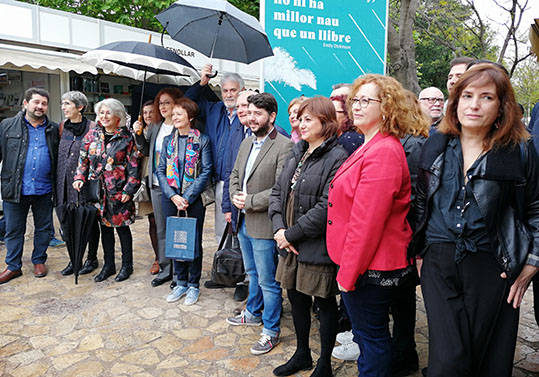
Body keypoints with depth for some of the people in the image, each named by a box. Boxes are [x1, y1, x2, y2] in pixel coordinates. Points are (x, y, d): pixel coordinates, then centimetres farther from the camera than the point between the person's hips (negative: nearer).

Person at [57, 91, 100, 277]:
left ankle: (92, 258, 21)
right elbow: (58, 153, 18)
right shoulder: (62, 127, 10)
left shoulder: (92, 127, -6)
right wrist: (58, 180, 14)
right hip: (65, 183, 5)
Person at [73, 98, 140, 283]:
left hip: (118, 191, -4)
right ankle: (109, 265, 25)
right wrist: (79, 177, -3)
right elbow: (83, 160, 12)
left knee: (122, 226, 4)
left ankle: (127, 265, 19)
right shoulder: (92, 135, 7)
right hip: (97, 190, 4)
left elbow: (133, 167, -5)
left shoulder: (126, 138, -4)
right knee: (105, 226, 12)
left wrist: (129, 190, -11)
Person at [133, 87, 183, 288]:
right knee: (161, 229, 14)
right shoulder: (155, 126, 12)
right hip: (157, 185, 7)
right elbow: (146, 151, 17)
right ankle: (165, 269, 26)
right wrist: (138, 134, 3)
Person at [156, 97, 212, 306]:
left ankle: (194, 285, 19)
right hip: (170, 200, 4)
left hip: (194, 200, -4)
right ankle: (181, 283, 26)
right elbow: (161, 170, 5)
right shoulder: (168, 140, 9)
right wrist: (172, 195, -9)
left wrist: (187, 197, -14)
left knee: (194, 242, 4)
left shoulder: (202, 140, -3)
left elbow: (206, 171, -8)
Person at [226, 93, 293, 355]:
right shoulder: (246, 143, 12)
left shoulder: (284, 147, -16)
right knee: (253, 273, 25)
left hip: (263, 225, -8)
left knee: (267, 281, 4)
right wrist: (235, 196, -2)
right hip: (243, 222, 8)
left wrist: (250, 201, -18)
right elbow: (235, 174, 17)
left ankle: (271, 331, 21)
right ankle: (253, 313, 45)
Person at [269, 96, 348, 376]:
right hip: (291, 246, 8)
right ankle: (302, 354, 43)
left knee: (325, 303, 10)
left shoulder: (336, 158, -15)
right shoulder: (297, 153, 9)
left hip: (318, 247, -7)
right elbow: (278, 191, 8)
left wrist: (291, 234, -16)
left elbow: (326, 208, -23)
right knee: (296, 299, 20)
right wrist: (279, 227, -7)